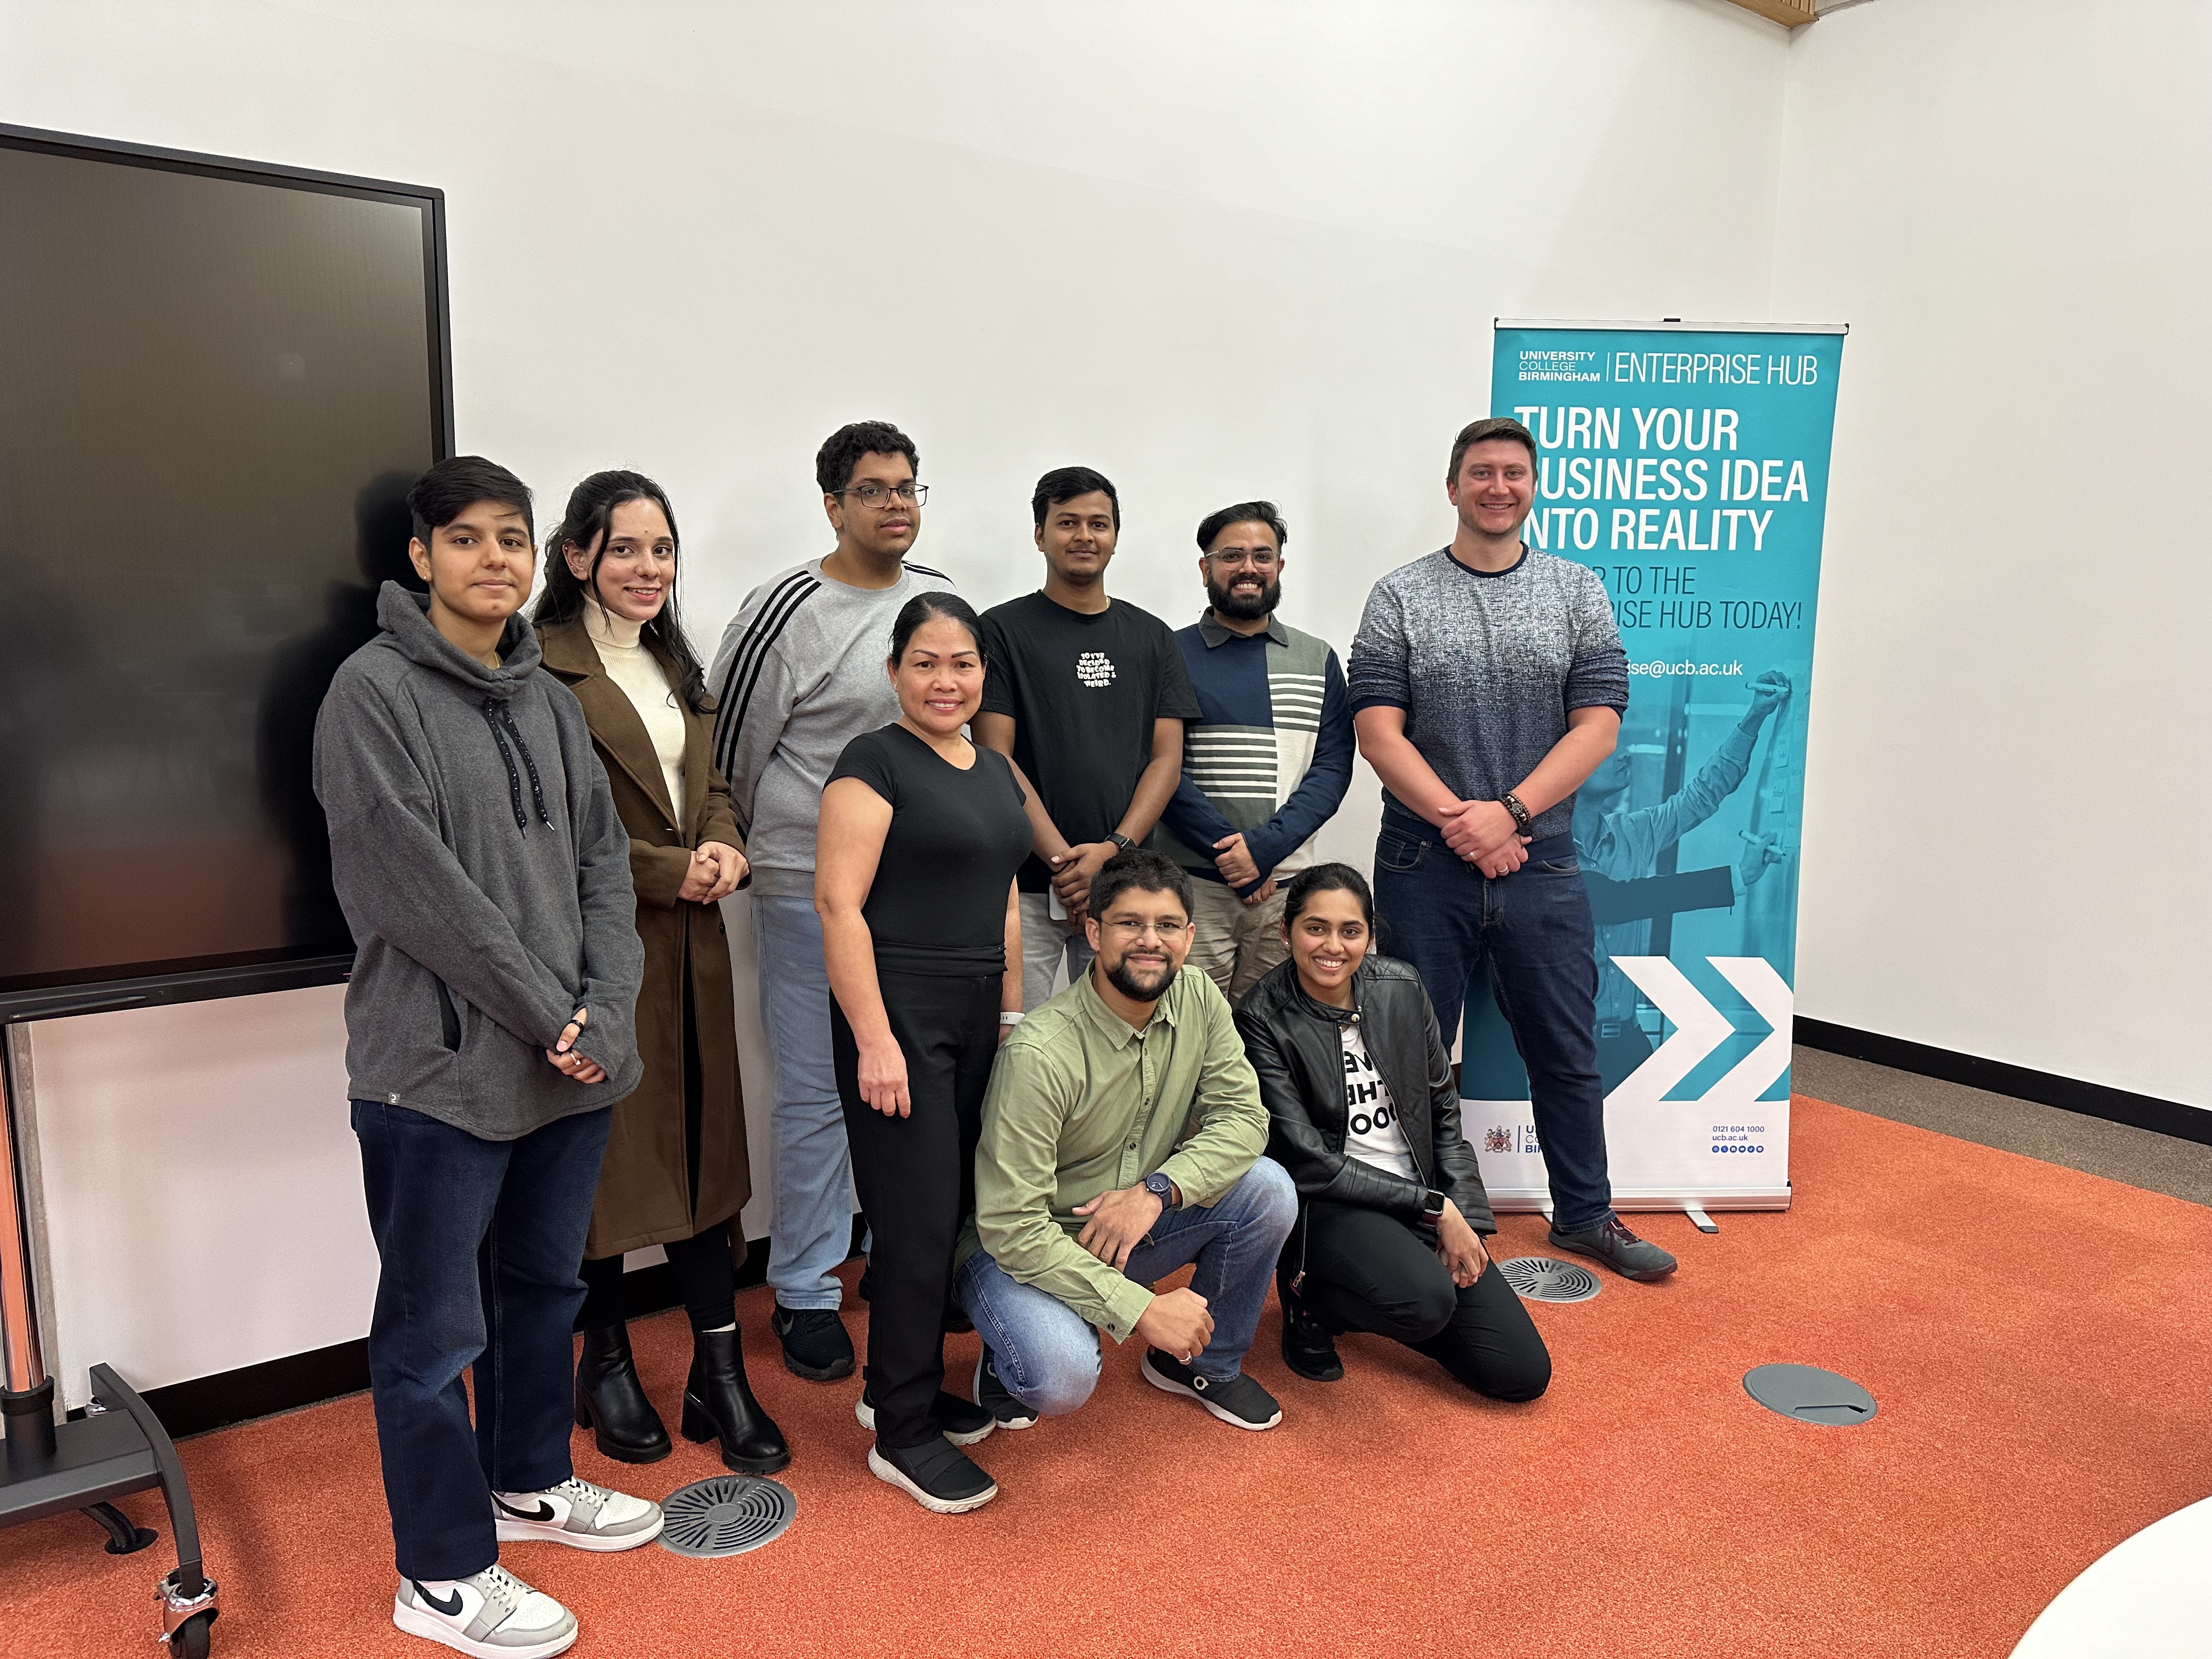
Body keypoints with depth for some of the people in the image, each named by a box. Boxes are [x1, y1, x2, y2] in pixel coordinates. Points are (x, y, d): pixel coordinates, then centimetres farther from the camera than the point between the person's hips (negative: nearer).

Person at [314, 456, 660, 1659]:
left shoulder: (547, 698, 11)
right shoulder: (374, 690, -9)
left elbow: (602, 857, 8)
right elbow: (415, 887, -15)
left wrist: (606, 1008, -6)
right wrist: (550, 1016, -14)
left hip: (571, 1063, 7)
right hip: (440, 1067, -6)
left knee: (545, 1284, 20)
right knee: (435, 1324, 6)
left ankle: (528, 1481, 40)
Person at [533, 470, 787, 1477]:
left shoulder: (675, 666, 15)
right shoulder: (546, 666, -11)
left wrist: (725, 847, -3)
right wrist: (668, 871, -15)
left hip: (690, 942, 7)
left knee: (702, 1144, 8)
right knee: (606, 1154, 5)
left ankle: (720, 1374, 18)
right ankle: (606, 1366, 26)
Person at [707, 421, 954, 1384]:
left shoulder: (944, 599, 7)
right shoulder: (788, 609, -11)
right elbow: (734, 748, -4)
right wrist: (777, 852, 6)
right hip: (812, 892, -5)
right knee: (817, 1094, 3)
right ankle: (804, 1293, 18)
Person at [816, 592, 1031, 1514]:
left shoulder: (996, 771, 14)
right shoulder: (875, 762, -9)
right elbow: (839, 902, -15)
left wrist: (1013, 1015, 16)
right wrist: (876, 1039, -19)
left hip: (976, 1020, 8)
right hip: (899, 1017, -7)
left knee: (954, 1210, 13)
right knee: (919, 1219, -2)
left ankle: (904, 1389, 30)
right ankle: (903, 1435, 12)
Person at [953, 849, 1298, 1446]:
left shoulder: (1197, 999, -9)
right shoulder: (1040, 1054, -28)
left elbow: (1243, 1117, -10)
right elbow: (1013, 1228, -28)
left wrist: (1158, 1190, -28)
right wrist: (1142, 1310, -29)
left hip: (1134, 1229, 6)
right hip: (1020, 1247, -6)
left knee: (1268, 1189, -16)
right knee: (1061, 1376, -34)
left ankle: (1209, 1363, 9)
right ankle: (1010, 1357, 6)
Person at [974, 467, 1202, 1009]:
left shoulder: (1151, 636, 13)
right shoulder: (1003, 630, 3)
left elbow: (1167, 759, 7)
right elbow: (996, 759, -4)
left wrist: (1114, 849, -9)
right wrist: (1062, 859, -13)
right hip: (1025, 886, -2)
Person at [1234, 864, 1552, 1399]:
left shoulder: (1401, 988, 2)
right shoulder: (1263, 1020, -12)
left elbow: (1444, 1114, 9)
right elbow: (1311, 1163, -14)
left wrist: (1463, 1218, -3)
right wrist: (1434, 1208, -14)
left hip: (1428, 1199, 6)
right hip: (1326, 1204, -5)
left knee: (1523, 1374, -3)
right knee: (1426, 1300, -34)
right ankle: (1310, 1295, -2)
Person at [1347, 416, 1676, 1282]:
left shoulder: (1578, 591, 6)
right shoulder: (1399, 597, 2)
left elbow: (1597, 722, -3)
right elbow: (1378, 729, -6)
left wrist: (1510, 812, -14)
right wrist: (1456, 819, -16)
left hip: (1541, 861, 2)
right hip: (1424, 863, -1)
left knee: (1567, 1052, 12)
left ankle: (1585, 1214, 29)